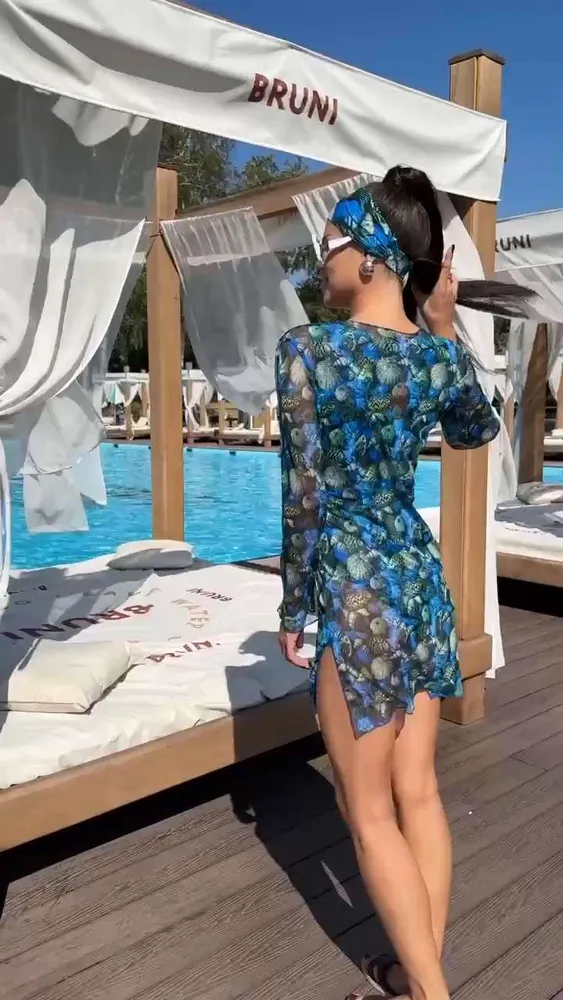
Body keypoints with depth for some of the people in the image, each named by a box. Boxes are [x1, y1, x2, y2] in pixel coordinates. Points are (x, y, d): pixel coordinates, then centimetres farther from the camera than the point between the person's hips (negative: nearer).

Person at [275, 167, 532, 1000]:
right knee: (418, 792, 17)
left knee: (369, 812, 10)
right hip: (421, 574, 7)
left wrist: (292, 611, -2)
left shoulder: (308, 351, -14)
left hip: (357, 589, -6)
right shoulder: (443, 355, 2)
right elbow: (479, 431, 23)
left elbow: (304, 499, -13)